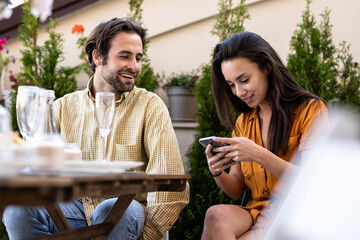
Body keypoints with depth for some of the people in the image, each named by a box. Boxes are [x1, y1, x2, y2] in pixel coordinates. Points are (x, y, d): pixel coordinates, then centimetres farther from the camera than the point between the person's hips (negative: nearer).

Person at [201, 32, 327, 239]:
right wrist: (218, 173, -8)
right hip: (257, 213, 5)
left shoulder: (310, 109, -1)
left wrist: (260, 155, -21)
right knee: (217, 215, -31)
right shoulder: (243, 122, 17)